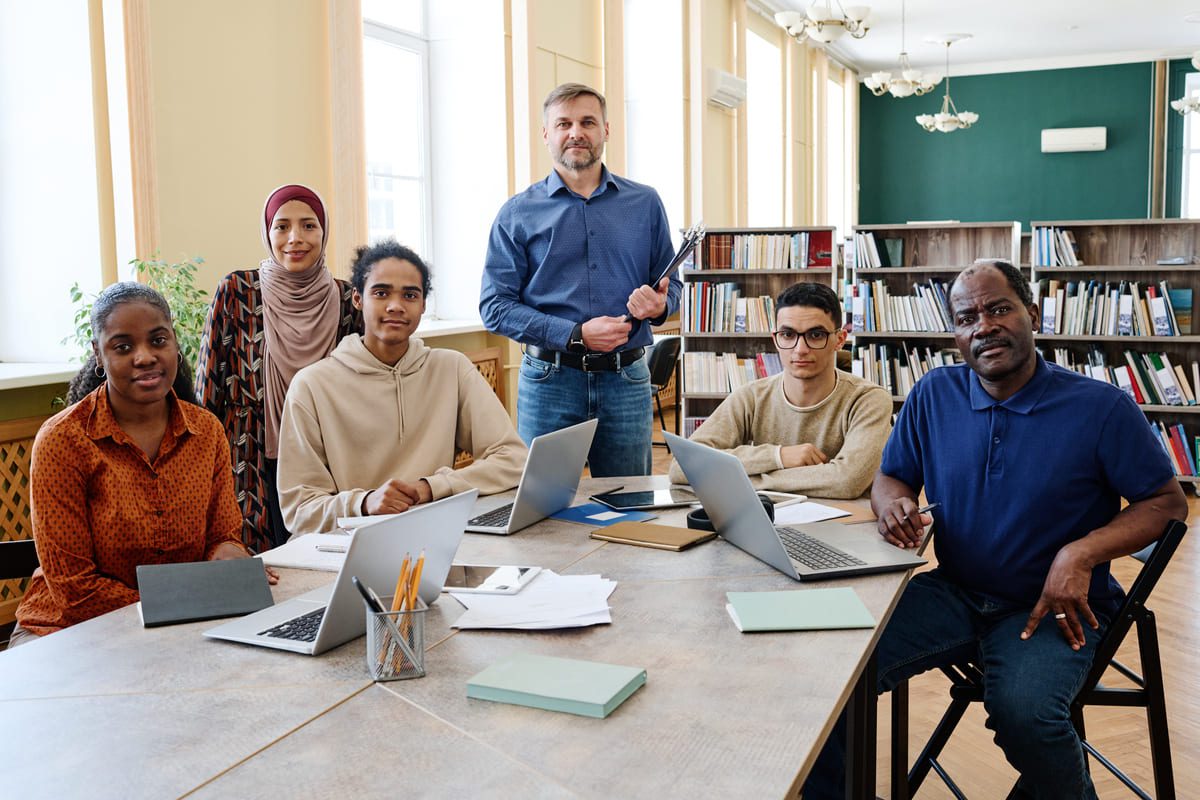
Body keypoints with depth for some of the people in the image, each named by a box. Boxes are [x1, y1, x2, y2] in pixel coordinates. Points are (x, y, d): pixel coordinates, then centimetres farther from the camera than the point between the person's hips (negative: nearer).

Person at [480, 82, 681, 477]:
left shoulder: (645, 204, 9)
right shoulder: (518, 214, 2)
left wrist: (659, 305, -11)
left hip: (627, 381, 2)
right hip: (550, 381, -1)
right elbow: (495, 306, -4)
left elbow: (670, 283, 15)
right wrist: (576, 335, -15)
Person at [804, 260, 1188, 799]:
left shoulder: (1100, 407, -7)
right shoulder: (933, 396, 3)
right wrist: (893, 503, -14)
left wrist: (1082, 553, -20)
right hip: (954, 593, 3)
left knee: (1022, 711, -32)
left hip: (1054, 608, -3)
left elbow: (1168, 503, -3)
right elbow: (890, 477, 12)